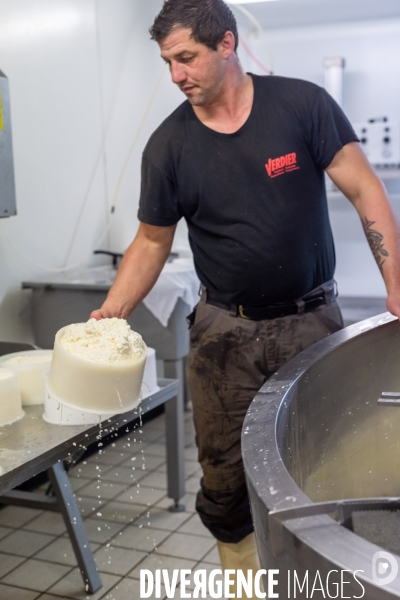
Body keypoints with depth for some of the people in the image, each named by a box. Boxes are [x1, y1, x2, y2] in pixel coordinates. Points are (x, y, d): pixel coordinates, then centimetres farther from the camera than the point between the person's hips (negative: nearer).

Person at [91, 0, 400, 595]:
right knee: (225, 479, 5)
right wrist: (110, 315, -7)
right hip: (224, 333, 1)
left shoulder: (302, 104, -6)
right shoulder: (169, 145, -2)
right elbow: (152, 242, 5)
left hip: (311, 322, -1)